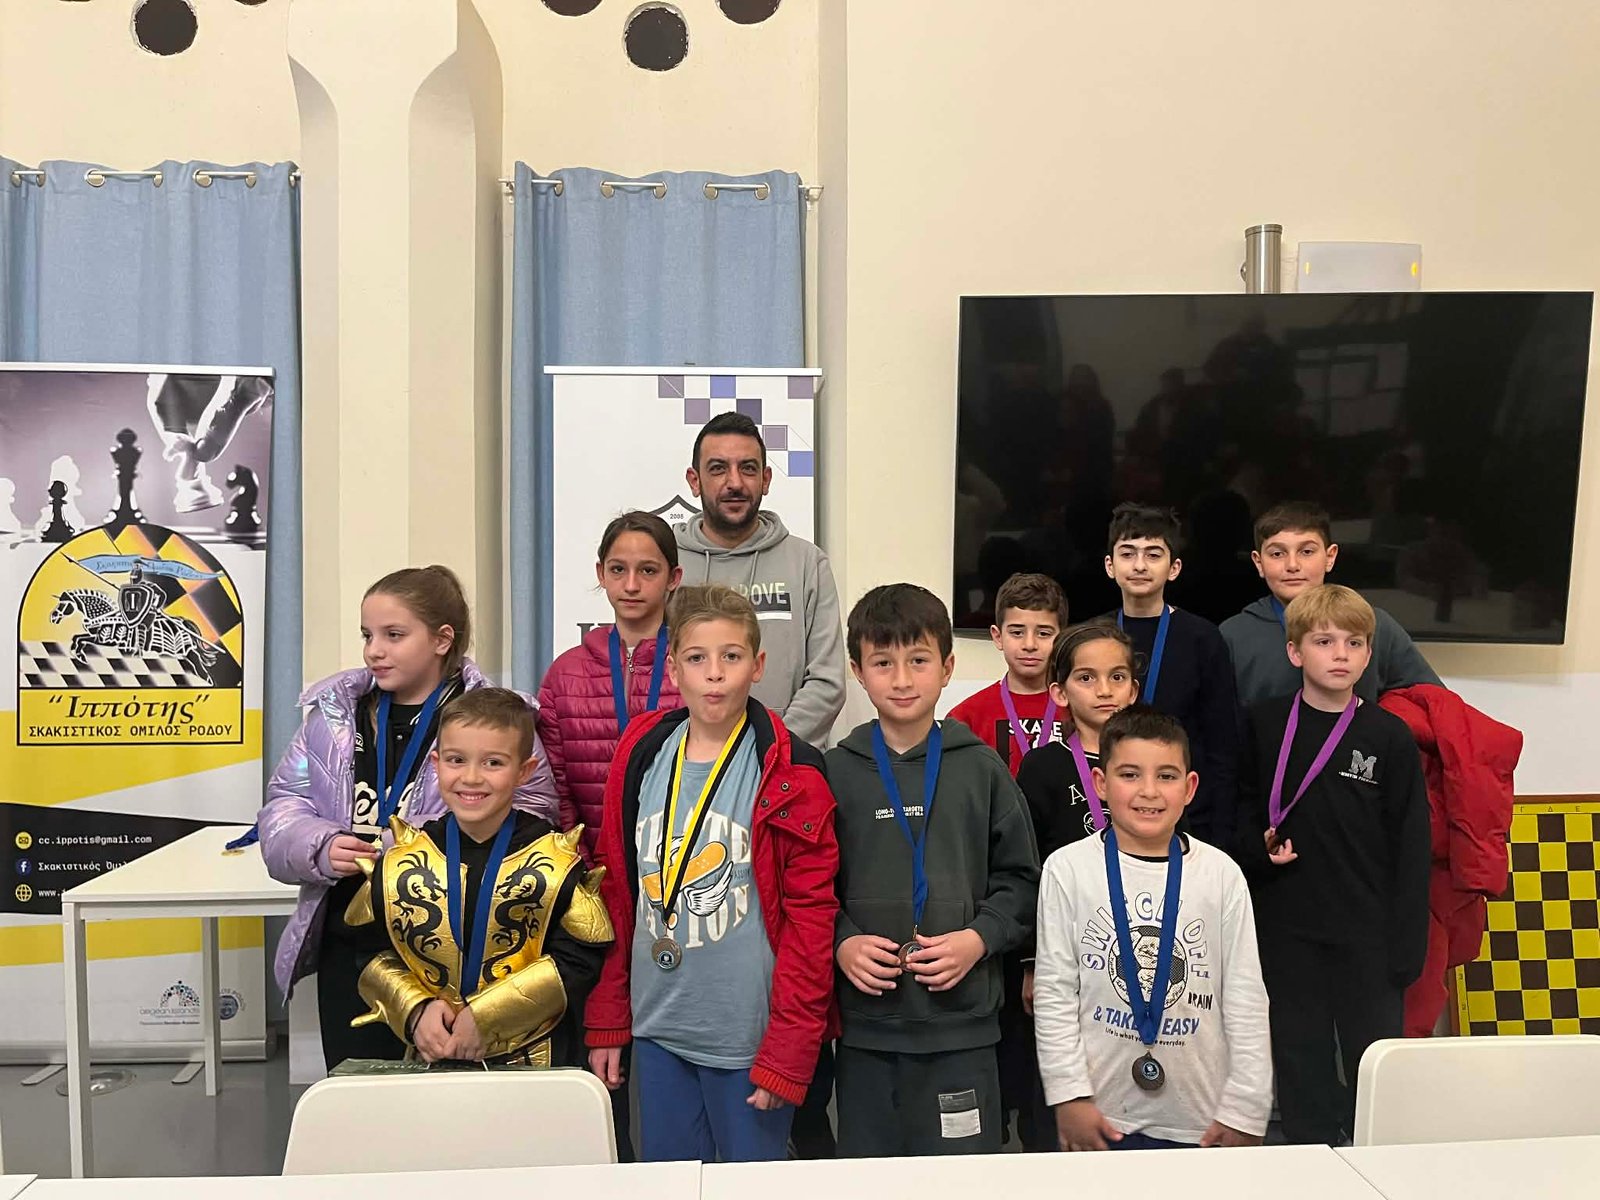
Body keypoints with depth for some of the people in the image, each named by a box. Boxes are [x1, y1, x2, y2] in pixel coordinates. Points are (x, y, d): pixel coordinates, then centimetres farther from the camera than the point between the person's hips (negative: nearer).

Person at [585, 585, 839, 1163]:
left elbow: (811, 917, -10)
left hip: (748, 1039, -4)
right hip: (657, 1029, 4)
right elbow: (617, 894, 8)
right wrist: (606, 1023, 9)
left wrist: (786, 1051, -12)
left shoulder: (789, 776, -10)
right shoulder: (641, 755, 3)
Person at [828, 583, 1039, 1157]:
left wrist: (980, 937, -9)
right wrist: (841, 942, -11)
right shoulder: (835, 772, 1)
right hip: (865, 1025, 1)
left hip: (963, 1024, 0)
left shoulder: (981, 767, 2)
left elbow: (1020, 878, 6)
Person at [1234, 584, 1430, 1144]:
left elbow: (1410, 847, -2)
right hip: (1287, 926, 1)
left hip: (1368, 931, -1)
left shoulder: (1390, 737, -3)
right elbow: (1240, 806, 12)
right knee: (1302, 1061, 11)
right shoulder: (1263, 725, 0)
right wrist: (1260, 845, -10)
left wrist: (1405, 946, -5)